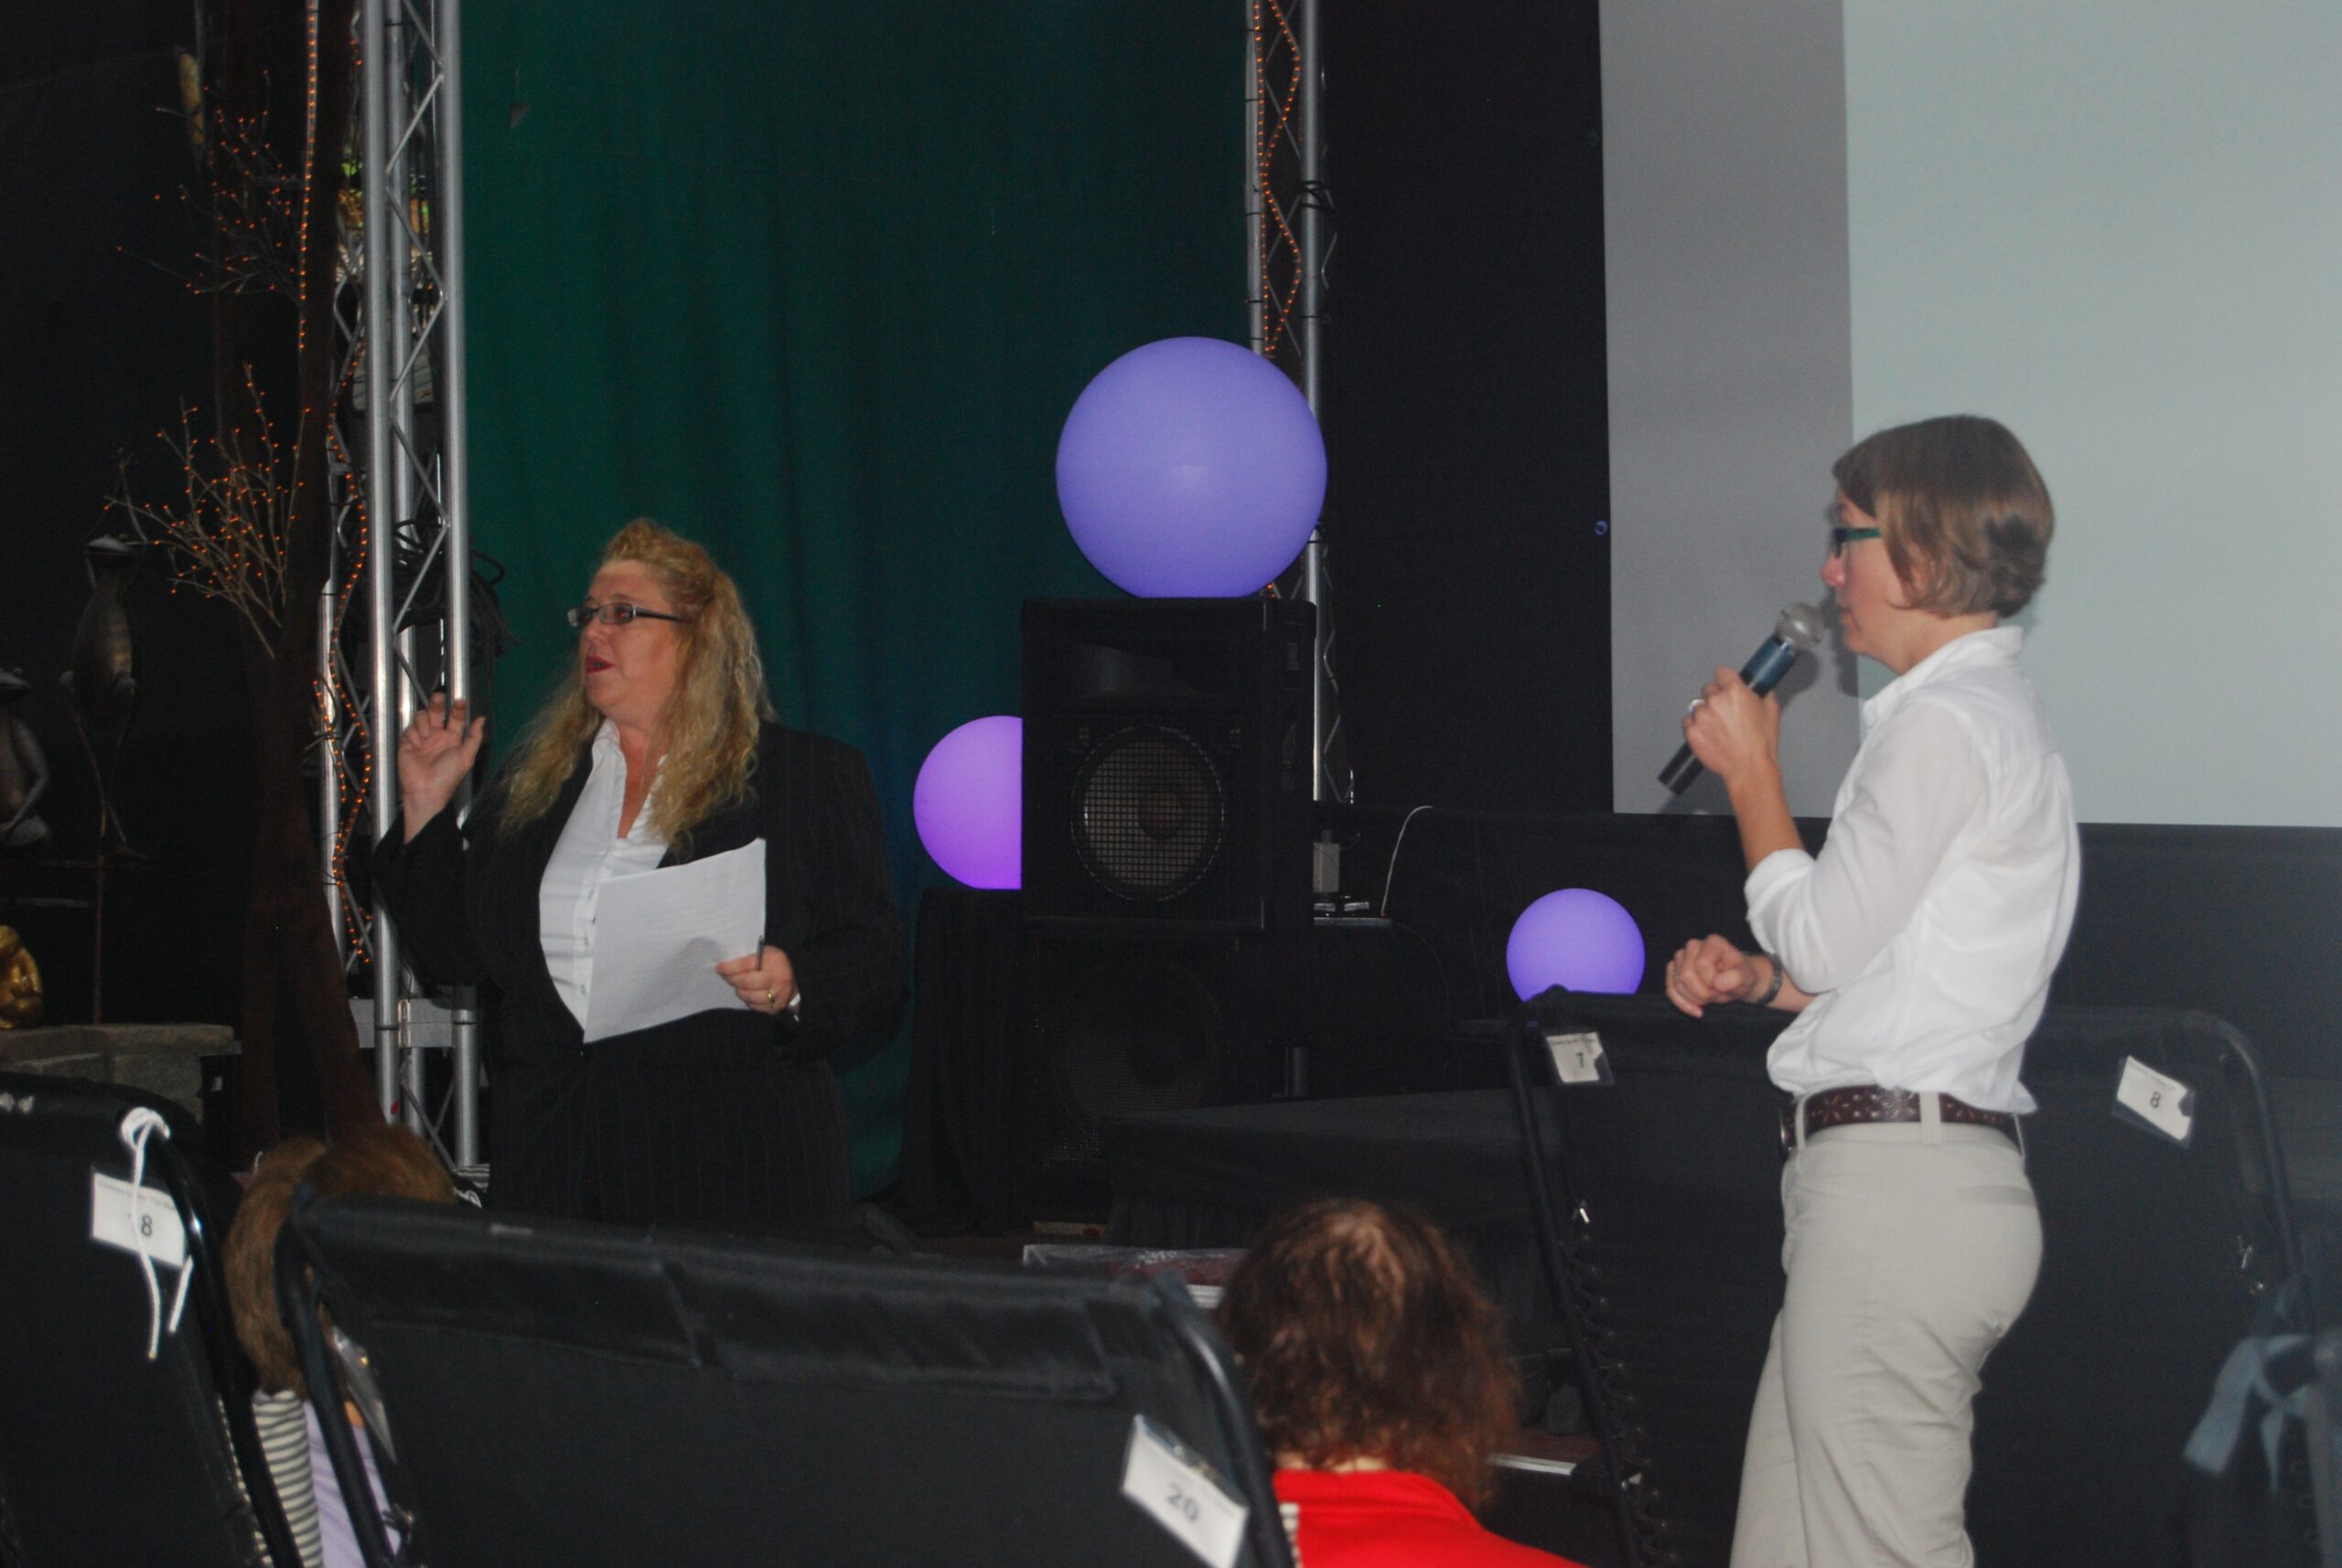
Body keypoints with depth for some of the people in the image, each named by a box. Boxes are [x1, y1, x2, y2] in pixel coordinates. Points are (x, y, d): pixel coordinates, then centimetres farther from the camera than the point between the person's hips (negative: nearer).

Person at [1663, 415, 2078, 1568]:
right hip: (1918, 1175, 11)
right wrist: (1757, 980, 12)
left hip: (1897, 1181, -11)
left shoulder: (1942, 724, -11)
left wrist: (1749, 772, 3)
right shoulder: (1998, 715, 22)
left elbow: (1827, 943, -8)